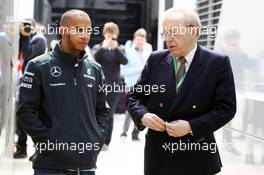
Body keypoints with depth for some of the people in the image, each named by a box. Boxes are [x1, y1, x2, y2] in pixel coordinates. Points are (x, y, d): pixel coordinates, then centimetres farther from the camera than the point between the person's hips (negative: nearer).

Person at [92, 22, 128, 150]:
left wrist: (116, 48, -25)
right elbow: (93, 58, -14)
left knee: (110, 114, 1)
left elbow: (125, 61, -11)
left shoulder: (119, 49, 7)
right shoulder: (98, 47, 6)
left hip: (114, 86, 0)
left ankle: (106, 142, 7)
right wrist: (103, 47, -29)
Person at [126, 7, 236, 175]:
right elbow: (134, 97, 8)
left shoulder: (218, 63, -6)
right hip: (158, 154, 3)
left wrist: (191, 127, -19)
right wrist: (143, 115, -14)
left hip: (197, 157, -2)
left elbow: (226, 108, -8)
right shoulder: (155, 60, 3)